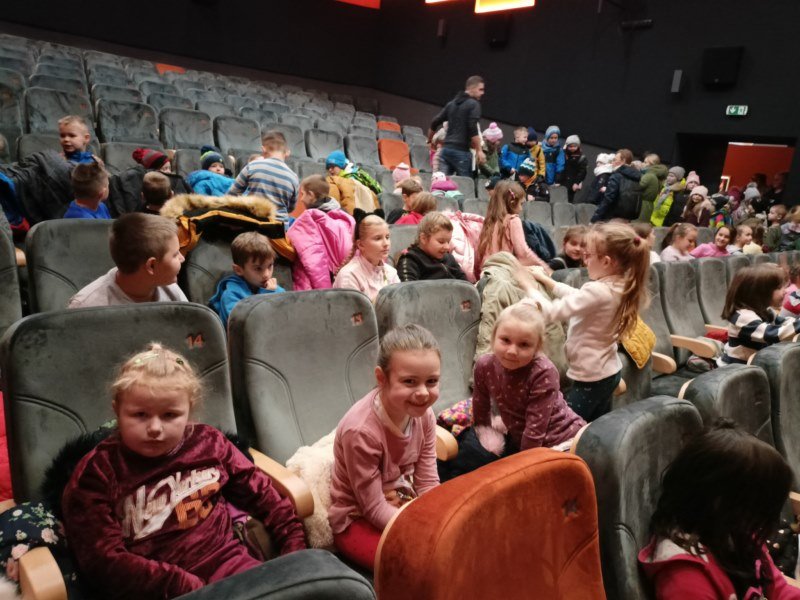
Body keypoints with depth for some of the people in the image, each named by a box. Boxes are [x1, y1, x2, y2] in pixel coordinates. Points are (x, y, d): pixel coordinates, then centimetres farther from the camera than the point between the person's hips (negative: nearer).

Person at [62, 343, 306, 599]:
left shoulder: (209, 443, 8)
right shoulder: (97, 471, -1)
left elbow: (260, 494, 16)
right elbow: (102, 560, -7)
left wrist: (296, 554, 11)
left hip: (226, 562, 4)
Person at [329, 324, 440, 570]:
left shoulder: (423, 414, -11)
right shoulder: (361, 430, -31)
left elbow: (428, 483, -6)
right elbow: (374, 508, -22)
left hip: (404, 504, 7)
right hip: (357, 521, -6)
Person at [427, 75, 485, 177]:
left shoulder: (452, 103, 17)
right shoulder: (473, 104, -4)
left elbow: (434, 123, 18)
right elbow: (473, 130, -15)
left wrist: (430, 140, 34)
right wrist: (479, 150, -13)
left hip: (446, 149, 7)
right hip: (461, 151, -7)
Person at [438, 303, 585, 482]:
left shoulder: (544, 374, -28)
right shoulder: (484, 366, -15)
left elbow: (535, 428, -24)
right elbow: (480, 410, 3)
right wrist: (485, 435, 12)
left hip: (561, 440, -5)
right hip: (520, 439, 5)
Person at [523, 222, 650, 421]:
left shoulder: (597, 291, -27)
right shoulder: (617, 286, 2)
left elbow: (552, 312, -26)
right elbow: (577, 296, 16)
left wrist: (529, 287, -12)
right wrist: (546, 280, 11)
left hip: (591, 378, -9)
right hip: (608, 372, 9)